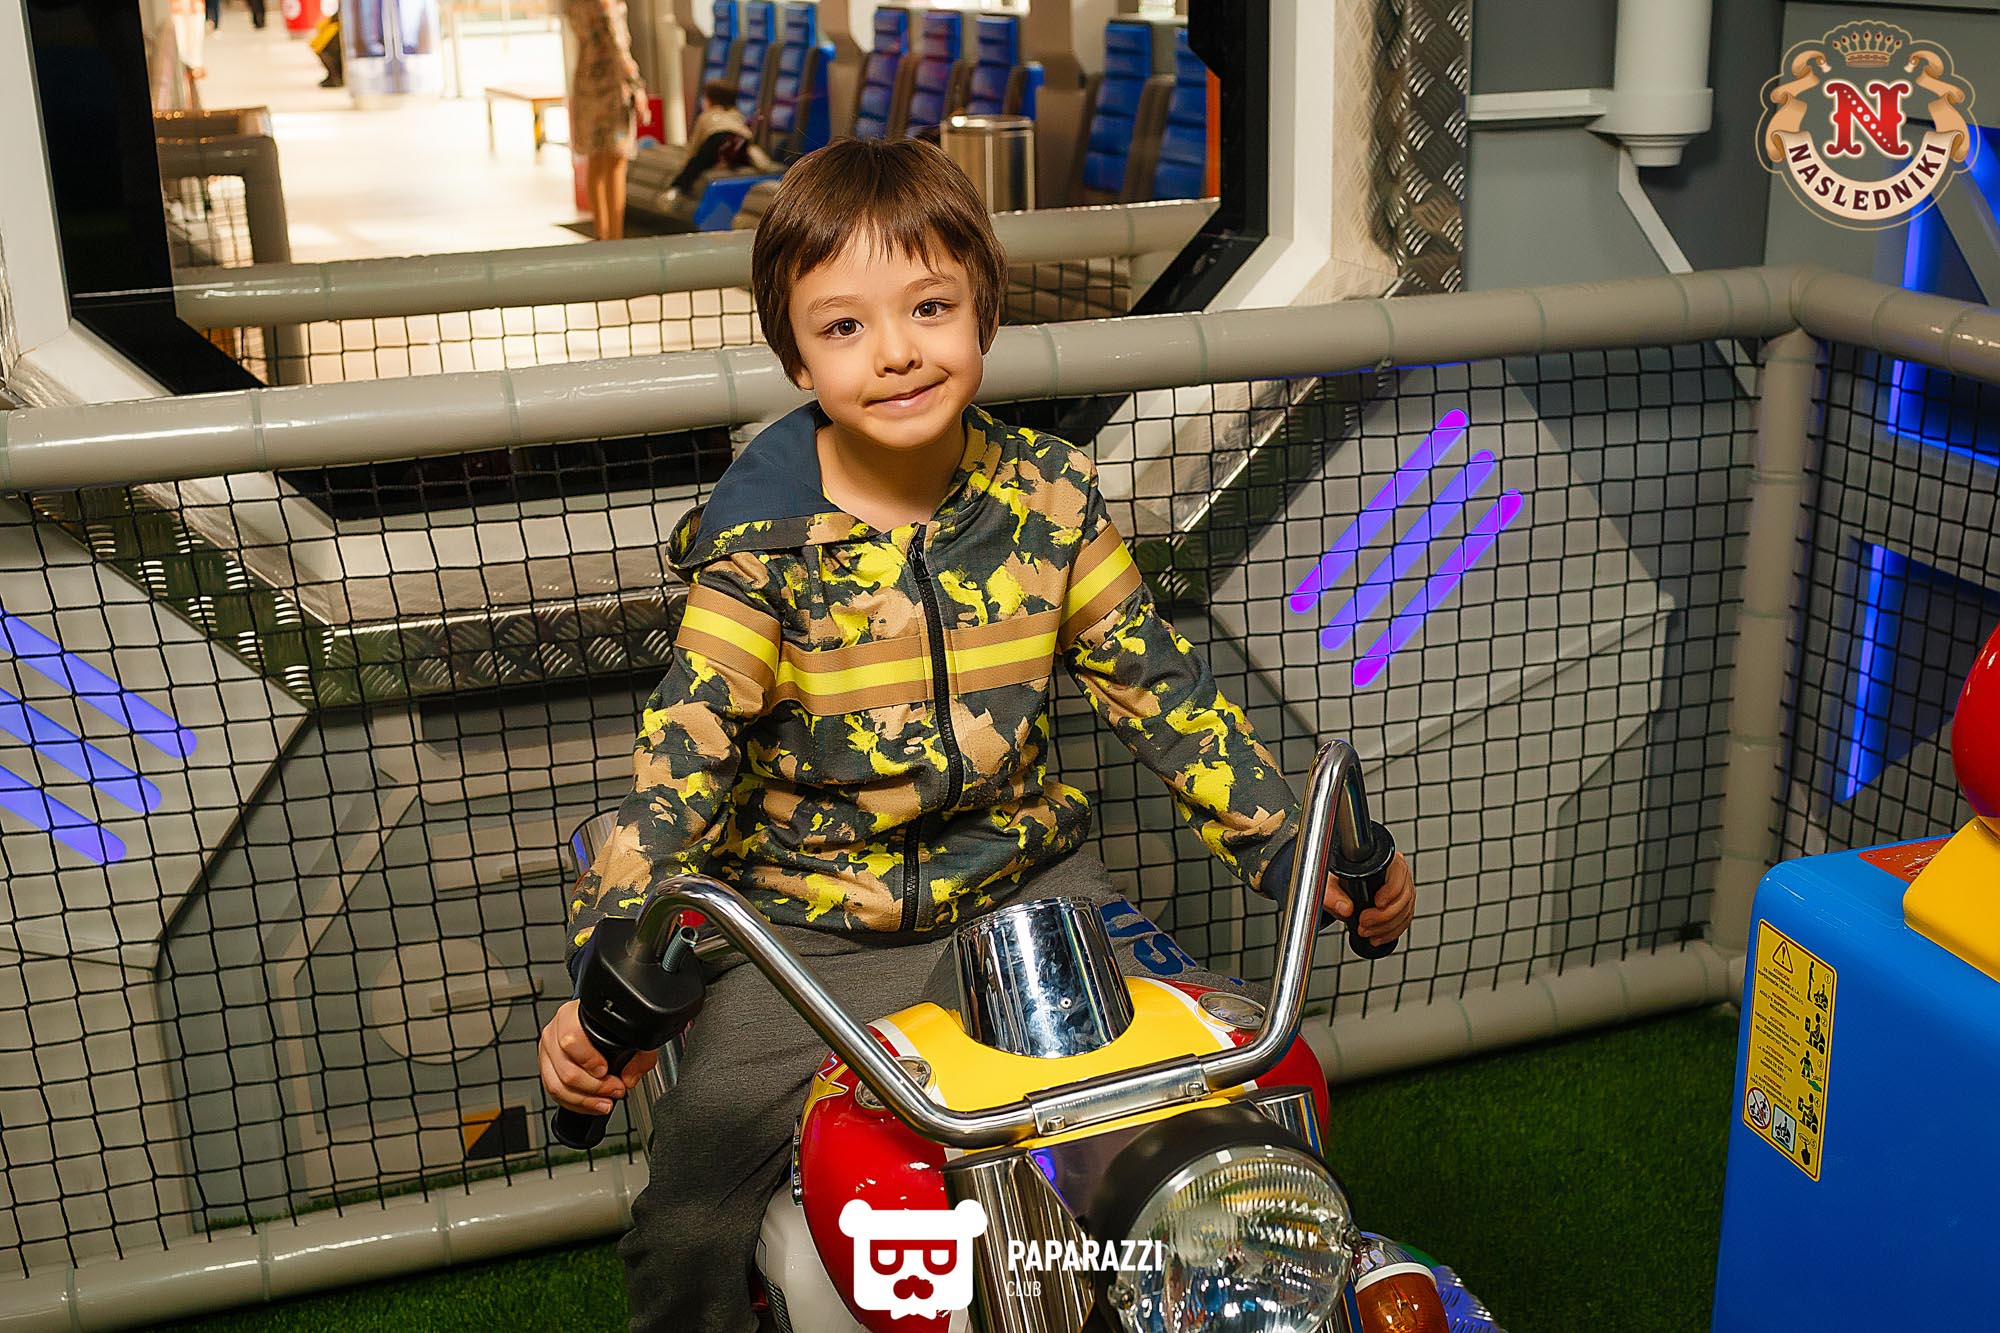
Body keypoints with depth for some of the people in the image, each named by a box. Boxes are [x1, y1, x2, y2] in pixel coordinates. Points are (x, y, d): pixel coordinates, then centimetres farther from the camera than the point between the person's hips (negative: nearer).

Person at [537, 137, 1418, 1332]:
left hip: (1025, 883, 3)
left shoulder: (1051, 496, -5)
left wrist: (1294, 850, -6)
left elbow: (1158, 688, 0)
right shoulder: (761, 541, -14)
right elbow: (683, 758, -17)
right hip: (812, 925, -2)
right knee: (689, 1226, -9)